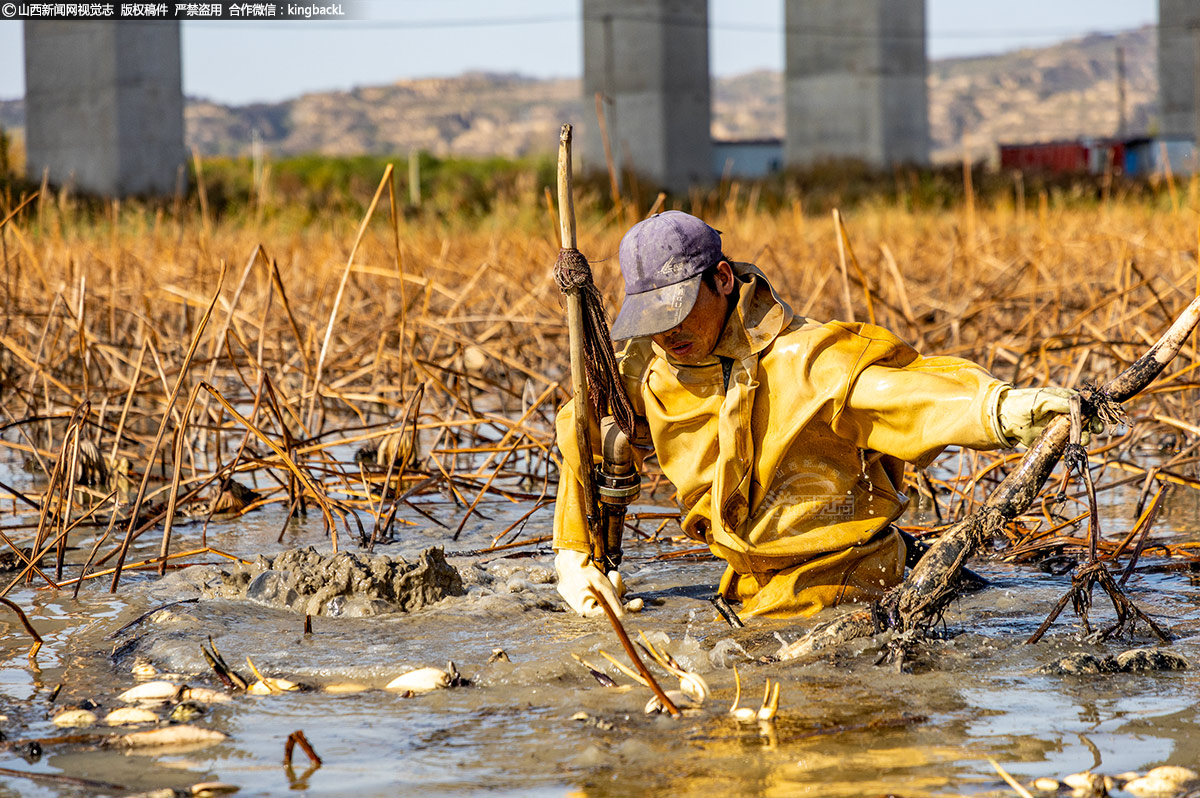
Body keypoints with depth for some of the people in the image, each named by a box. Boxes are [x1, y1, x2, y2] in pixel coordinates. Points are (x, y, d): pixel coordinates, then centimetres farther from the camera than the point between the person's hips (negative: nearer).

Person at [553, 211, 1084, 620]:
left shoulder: (801, 363, -27)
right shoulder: (643, 372, -5)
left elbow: (905, 394, -41)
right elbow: (583, 445, 14)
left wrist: (1000, 407, -60)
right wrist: (573, 558, 12)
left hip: (836, 579, -7)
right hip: (751, 586, 8)